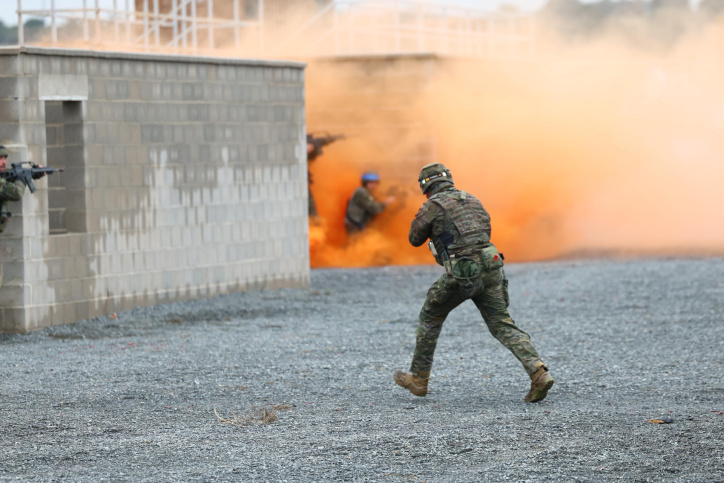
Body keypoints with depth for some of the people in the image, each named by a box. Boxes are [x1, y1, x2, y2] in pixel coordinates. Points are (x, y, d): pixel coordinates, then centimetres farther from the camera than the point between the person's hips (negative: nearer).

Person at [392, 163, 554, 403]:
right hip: (490, 268, 5)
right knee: (503, 326, 4)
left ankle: (418, 378, 23)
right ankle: (538, 372, -16)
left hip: (462, 274, -5)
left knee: (430, 317, 17)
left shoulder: (432, 206, 0)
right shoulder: (472, 200, 19)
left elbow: (415, 239, 11)